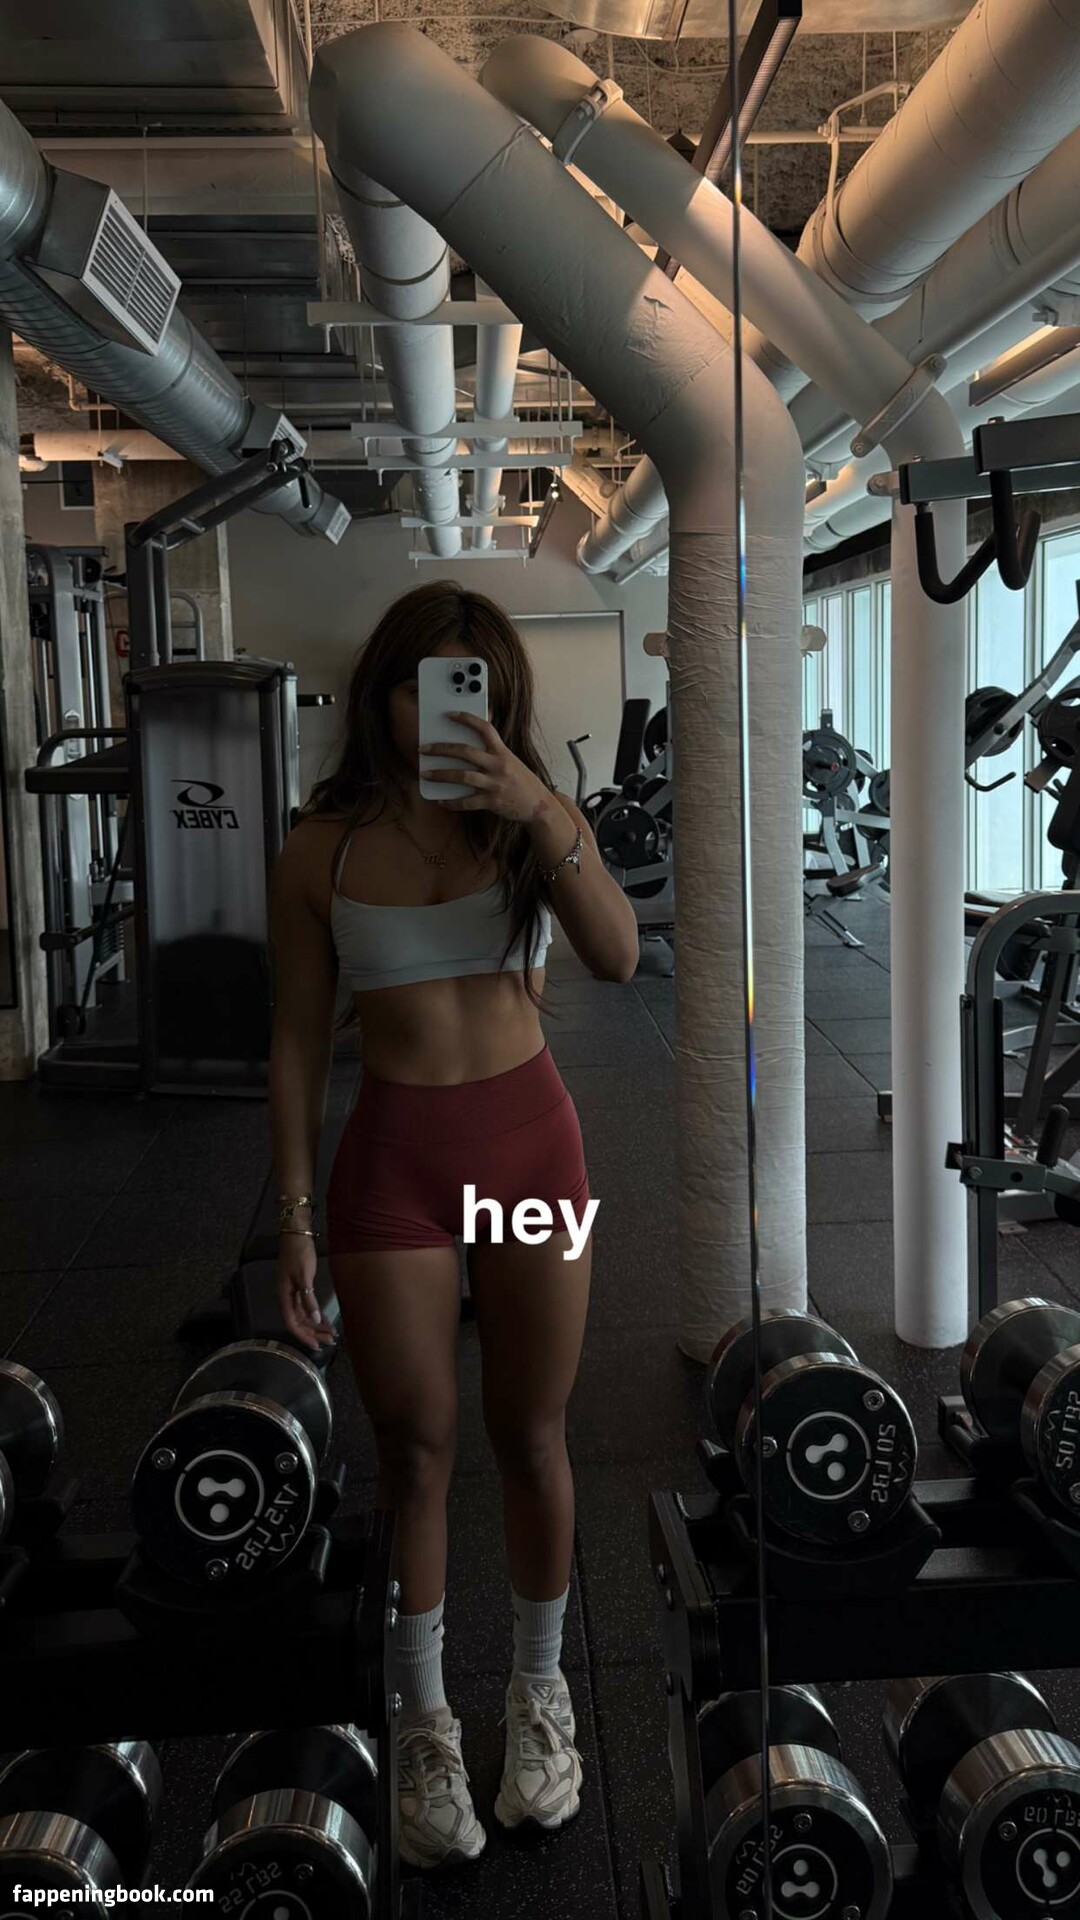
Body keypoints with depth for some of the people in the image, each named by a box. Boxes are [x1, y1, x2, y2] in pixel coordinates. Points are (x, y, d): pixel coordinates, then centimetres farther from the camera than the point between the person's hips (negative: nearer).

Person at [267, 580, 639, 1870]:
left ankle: (540, 1692, 35)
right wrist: (294, 1217, -3)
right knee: (415, 1448, 8)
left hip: (531, 1140, 1)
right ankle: (425, 1727, 29)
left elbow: (618, 957, -18)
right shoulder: (323, 847, -3)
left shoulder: (532, 819, -1)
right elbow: (298, 1042, -1)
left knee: (531, 1435, 12)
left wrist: (542, 813, -31)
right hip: (393, 1155, -1)